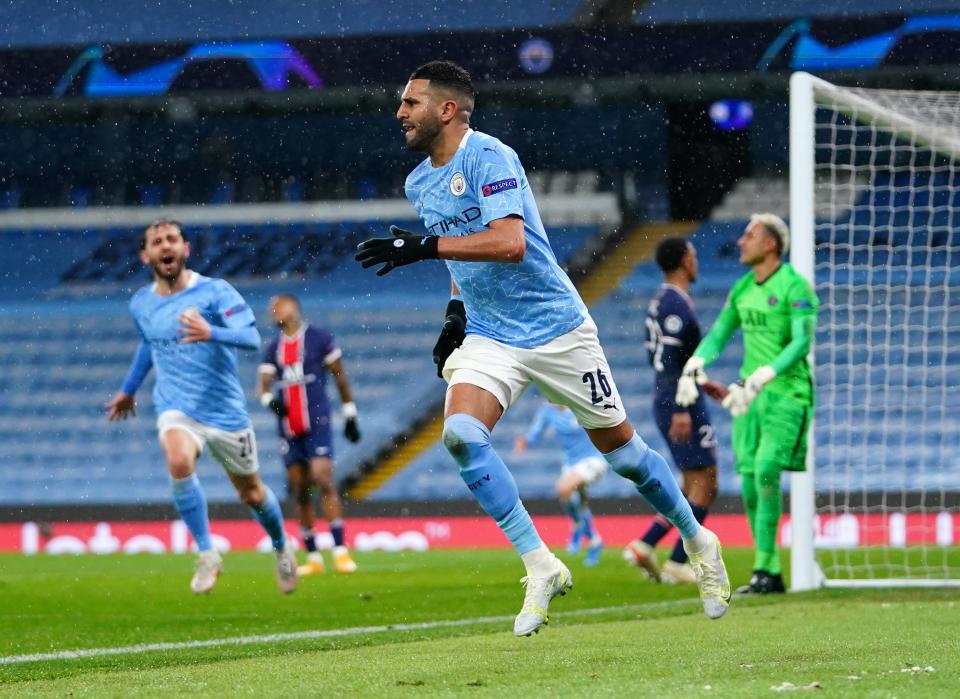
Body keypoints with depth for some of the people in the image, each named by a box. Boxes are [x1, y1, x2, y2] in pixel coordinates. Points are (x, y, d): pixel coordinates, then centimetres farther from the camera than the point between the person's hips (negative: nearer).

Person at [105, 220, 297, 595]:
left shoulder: (214, 292, -10)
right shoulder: (141, 304, 4)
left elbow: (251, 338, -22)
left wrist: (212, 334, -41)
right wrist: (128, 390, 36)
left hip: (225, 409, -1)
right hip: (177, 409, 1)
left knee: (251, 494, 11)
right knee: (179, 462, -32)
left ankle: (282, 548, 43)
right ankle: (207, 555, -20)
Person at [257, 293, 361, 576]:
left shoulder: (318, 338, 0)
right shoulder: (273, 349, 13)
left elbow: (340, 377, 5)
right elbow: (263, 384, 5)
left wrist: (350, 415, 5)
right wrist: (268, 398, -18)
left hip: (317, 423, -5)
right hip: (288, 428, 5)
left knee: (324, 481, -17)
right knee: (299, 491, 5)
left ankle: (341, 552, -18)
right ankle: (313, 558, 12)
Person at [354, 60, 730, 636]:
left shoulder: (489, 157, -17)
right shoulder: (419, 183, 8)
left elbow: (508, 243, -31)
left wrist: (424, 247, -33)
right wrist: (456, 311, 10)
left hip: (556, 329, -6)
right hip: (487, 336, 6)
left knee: (620, 447, 4)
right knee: (462, 434, -21)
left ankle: (698, 542, 29)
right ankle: (541, 567, -15)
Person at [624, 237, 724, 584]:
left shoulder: (660, 301, 15)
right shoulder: (676, 304, -15)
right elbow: (669, 358, -23)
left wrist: (702, 384, 24)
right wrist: (680, 409, -27)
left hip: (665, 400, 10)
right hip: (682, 402, -10)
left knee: (695, 487, 14)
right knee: (705, 485, -4)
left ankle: (645, 545, 6)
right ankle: (678, 564, -6)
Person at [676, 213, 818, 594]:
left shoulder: (795, 287, -11)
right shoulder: (742, 288, 12)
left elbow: (802, 342, -21)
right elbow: (719, 334, 19)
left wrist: (761, 379, -31)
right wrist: (693, 365, -2)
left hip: (787, 394, -7)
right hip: (750, 394, 7)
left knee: (766, 470, -20)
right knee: (749, 481, 2)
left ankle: (764, 569, -18)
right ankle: (771, 575, 9)